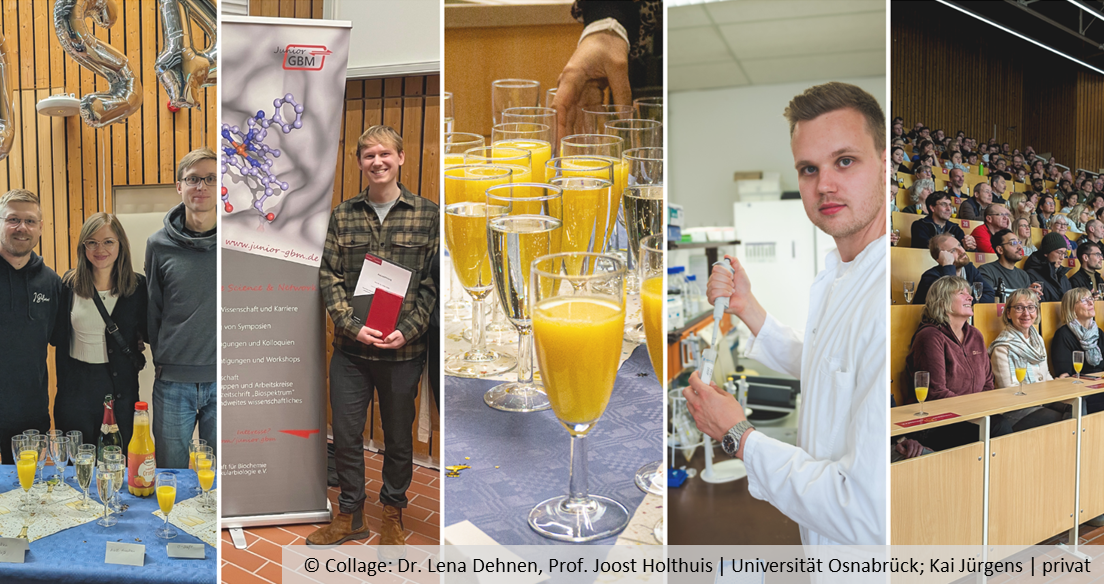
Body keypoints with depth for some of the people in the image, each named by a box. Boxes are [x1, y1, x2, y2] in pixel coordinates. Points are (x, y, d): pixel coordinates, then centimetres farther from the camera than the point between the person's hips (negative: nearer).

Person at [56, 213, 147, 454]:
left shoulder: (138, 286, -2)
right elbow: (60, 337, 3)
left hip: (120, 387, 0)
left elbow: (148, 332, 6)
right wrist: (63, 385, -1)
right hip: (75, 388, 1)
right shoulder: (69, 284, 0)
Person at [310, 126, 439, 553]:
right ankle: (351, 515, 29)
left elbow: (433, 281, -3)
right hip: (350, 347, 2)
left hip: (404, 348, -2)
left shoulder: (428, 214, -2)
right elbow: (328, 277, 2)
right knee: (345, 434, 10)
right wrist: (353, 325, -12)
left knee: (398, 437, 12)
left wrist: (408, 330, -14)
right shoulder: (342, 216, 5)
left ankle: (393, 514, 33)